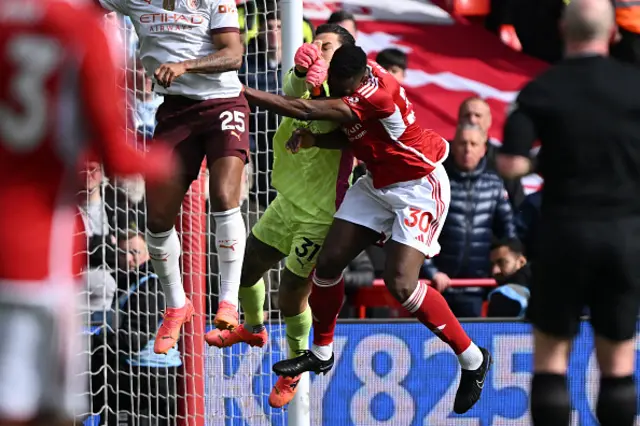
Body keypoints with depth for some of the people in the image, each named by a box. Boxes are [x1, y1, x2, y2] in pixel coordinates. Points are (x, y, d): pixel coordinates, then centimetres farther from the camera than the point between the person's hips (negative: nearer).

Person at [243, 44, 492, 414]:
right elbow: (351, 134, 2)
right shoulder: (352, 79, -8)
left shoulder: (376, 95, -34)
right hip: (378, 184, 9)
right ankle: (322, 353, 26)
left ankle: (473, 360, -4)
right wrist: (312, 140, -18)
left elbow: (306, 111, -36)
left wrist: (242, 92, -34)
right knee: (329, 262, 3)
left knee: (400, 283, -19)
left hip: (419, 187, -9)